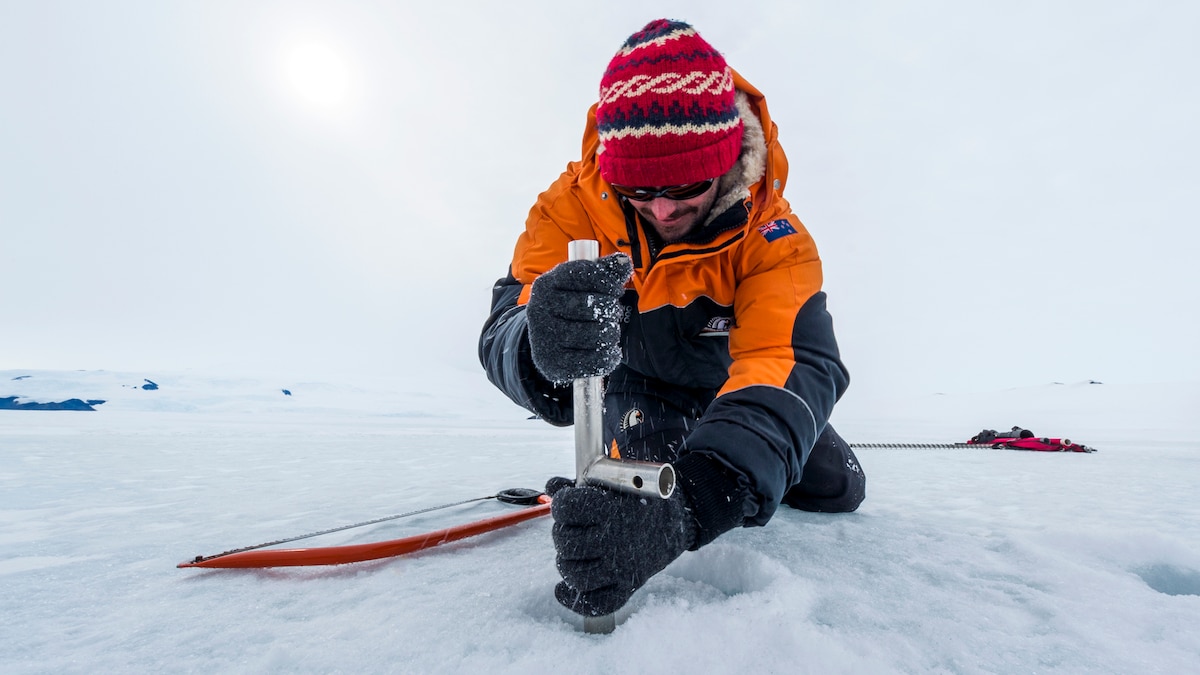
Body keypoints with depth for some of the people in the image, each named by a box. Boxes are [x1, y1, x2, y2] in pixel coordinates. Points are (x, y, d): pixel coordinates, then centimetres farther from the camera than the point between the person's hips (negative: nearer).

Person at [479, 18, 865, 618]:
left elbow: (796, 363, -45)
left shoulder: (771, 234, -32)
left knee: (836, 489, 5)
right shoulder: (574, 204, -30)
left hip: (732, 374, 1)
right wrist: (542, 352, -65)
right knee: (644, 501, -20)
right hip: (641, 382, 0)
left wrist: (693, 500, -61)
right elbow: (503, 332, -38)